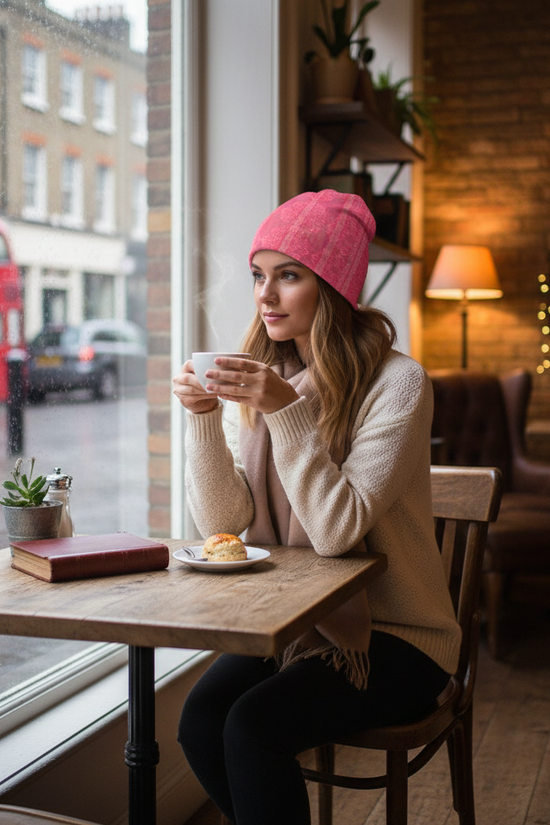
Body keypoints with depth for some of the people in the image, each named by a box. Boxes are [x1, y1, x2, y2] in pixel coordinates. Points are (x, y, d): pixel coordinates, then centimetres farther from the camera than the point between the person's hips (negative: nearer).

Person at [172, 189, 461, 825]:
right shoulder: (261, 378, 3)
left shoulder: (396, 382, -14)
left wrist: (288, 414, -30)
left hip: (395, 634, -5)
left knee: (254, 725, -24)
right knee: (200, 719, -18)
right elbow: (222, 522, -4)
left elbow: (338, 531, -22)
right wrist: (203, 417, -18)